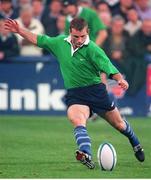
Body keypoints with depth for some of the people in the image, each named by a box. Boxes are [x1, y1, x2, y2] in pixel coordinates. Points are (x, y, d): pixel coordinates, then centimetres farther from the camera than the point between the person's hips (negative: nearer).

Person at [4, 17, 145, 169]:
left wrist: (120, 79, -43)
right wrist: (19, 31, 10)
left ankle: (136, 145, 45)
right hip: (74, 95, 2)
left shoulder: (92, 49, -16)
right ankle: (86, 156, -51)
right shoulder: (60, 43, 0)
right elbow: (39, 40, 15)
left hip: (95, 90, -2)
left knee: (118, 124, 14)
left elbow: (108, 67, -24)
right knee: (77, 121, -30)